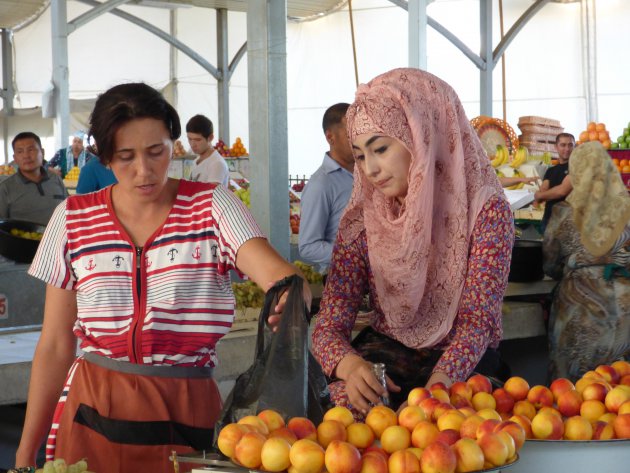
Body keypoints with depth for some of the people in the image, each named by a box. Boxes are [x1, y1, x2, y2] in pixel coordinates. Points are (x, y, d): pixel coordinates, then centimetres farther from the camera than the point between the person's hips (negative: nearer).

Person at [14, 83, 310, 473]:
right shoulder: (73, 219, 2)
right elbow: (55, 345, 5)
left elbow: (275, 271, -20)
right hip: (94, 414, 1)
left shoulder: (213, 206, -2)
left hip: (187, 414, -1)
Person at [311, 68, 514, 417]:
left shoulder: (484, 211, -9)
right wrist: (350, 366, -32)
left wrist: (436, 386, -37)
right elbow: (329, 326, -6)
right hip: (386, 358, 2)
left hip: (460, 367, -2)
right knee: (349, 400, -30)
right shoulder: (361, 222, -2)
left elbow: (477, 321, -17)